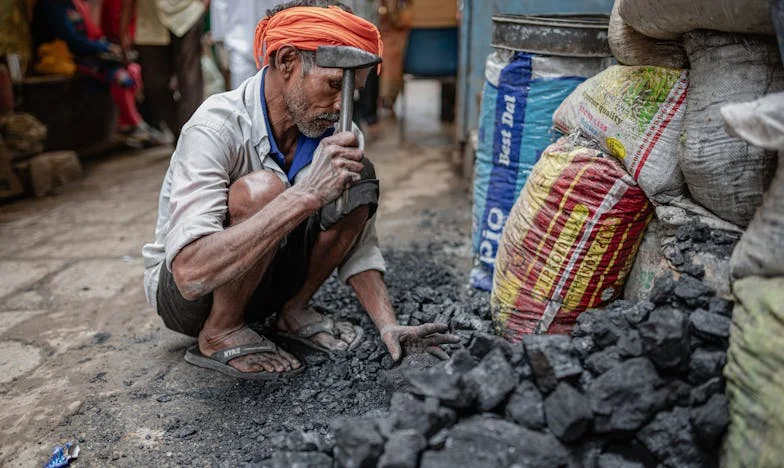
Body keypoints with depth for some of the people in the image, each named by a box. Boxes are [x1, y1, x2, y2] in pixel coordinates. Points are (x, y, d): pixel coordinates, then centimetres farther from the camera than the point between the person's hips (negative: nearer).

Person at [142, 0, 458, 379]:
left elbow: (358, 247, -6)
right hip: (179, 293, -5)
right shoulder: (216, 128, -29)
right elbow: (191, 273, -41)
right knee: (262, 188, -35)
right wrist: (306, 194, -46)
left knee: (359, 177, -13)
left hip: (262, 278, 6)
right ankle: (220, 333, -12)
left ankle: (295, 311, 0)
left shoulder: (336, 133, -11)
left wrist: (388, 326, -21)